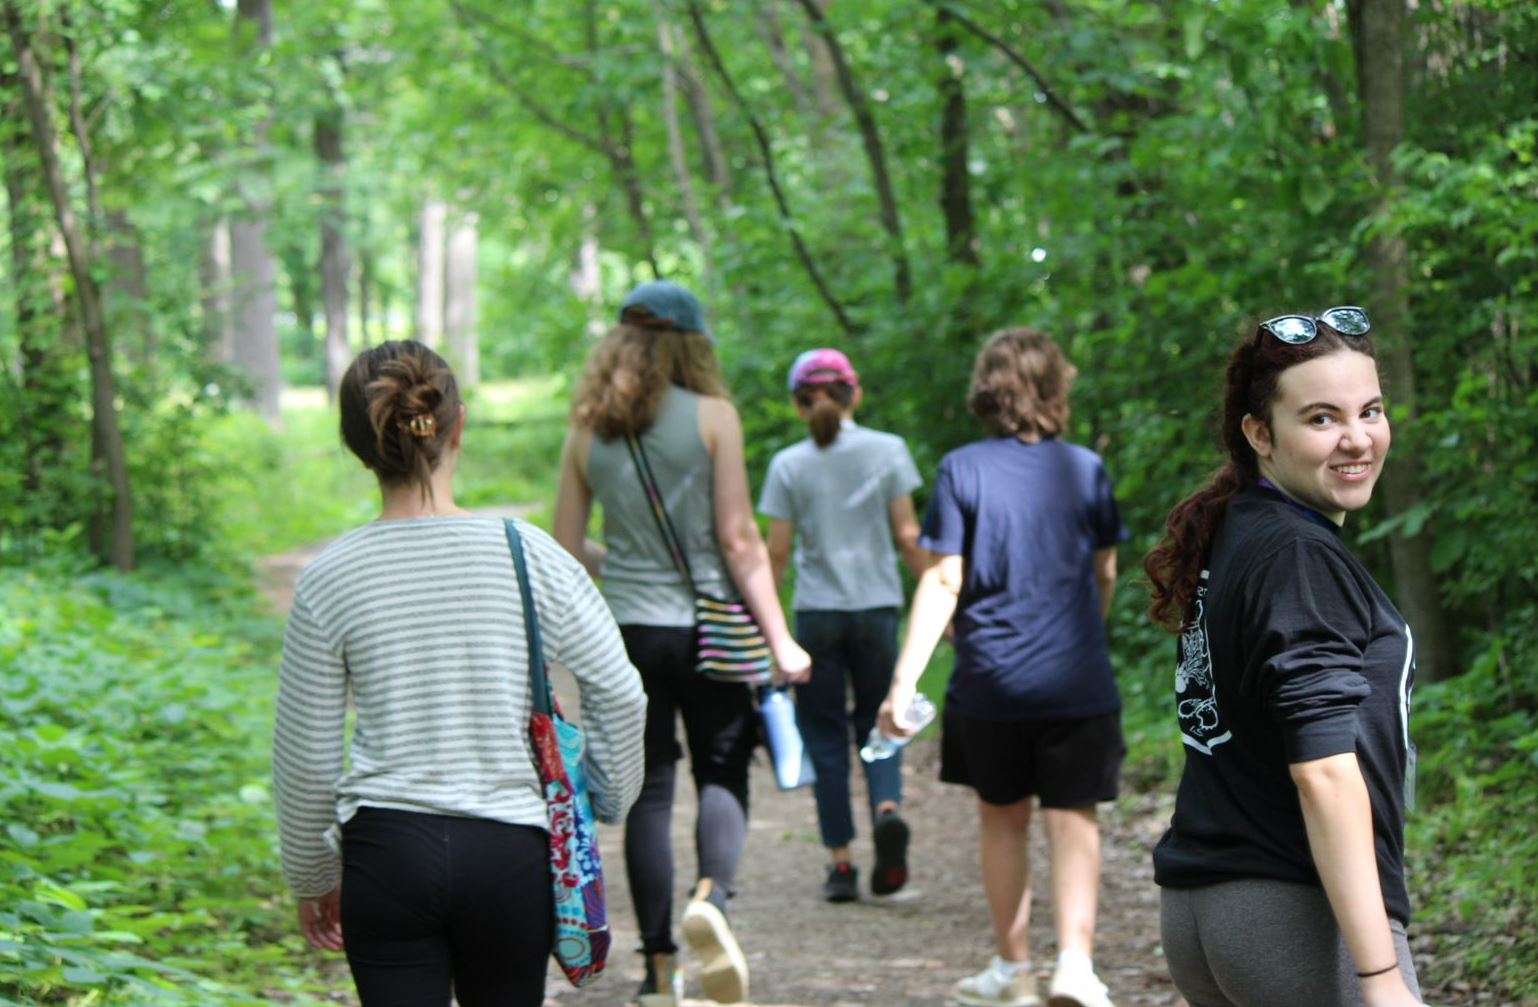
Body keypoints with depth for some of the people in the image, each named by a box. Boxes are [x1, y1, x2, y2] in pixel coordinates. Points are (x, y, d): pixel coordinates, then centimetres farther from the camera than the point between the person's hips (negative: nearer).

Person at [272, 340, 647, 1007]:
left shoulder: (329, 580, -4)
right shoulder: (528, 555, -5)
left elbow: (306, 757, 3)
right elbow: (619, 694, -1)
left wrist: (312, 875, 17)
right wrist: (610, 800, 16)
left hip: (386, 852, 0)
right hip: (509, 851, 1)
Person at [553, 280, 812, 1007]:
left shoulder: (588, 430, 4)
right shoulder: (712, 417, -5)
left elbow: (567, 547, 6)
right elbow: (739, 540, -8)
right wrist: (779, 639, -5)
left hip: (626, 629, 3)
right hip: (705, 627, -2)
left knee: (648, 791, 9)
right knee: (722, 775, 8)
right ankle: (712, 894, -22)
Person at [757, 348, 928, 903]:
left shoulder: (789, 465, -1)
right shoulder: (887, 450, 0)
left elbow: (777, 551, -1)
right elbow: (908, 535, -2)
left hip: (817, 612, -1)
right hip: (877, 607, 1)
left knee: (824, 734, 8)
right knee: (876, 723, 12)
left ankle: (841, 861, 6)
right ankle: (887, 808, -17)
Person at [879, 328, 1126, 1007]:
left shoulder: (962, 471, -5)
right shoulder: (1086, 470, 1)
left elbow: (943, 582, -9)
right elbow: (1105, 575, 11)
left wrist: (904, 681, -9)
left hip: (992, 680, 0)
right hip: (1077, 682, 0)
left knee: (1001, 819, 15)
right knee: (1073, 821, 2)